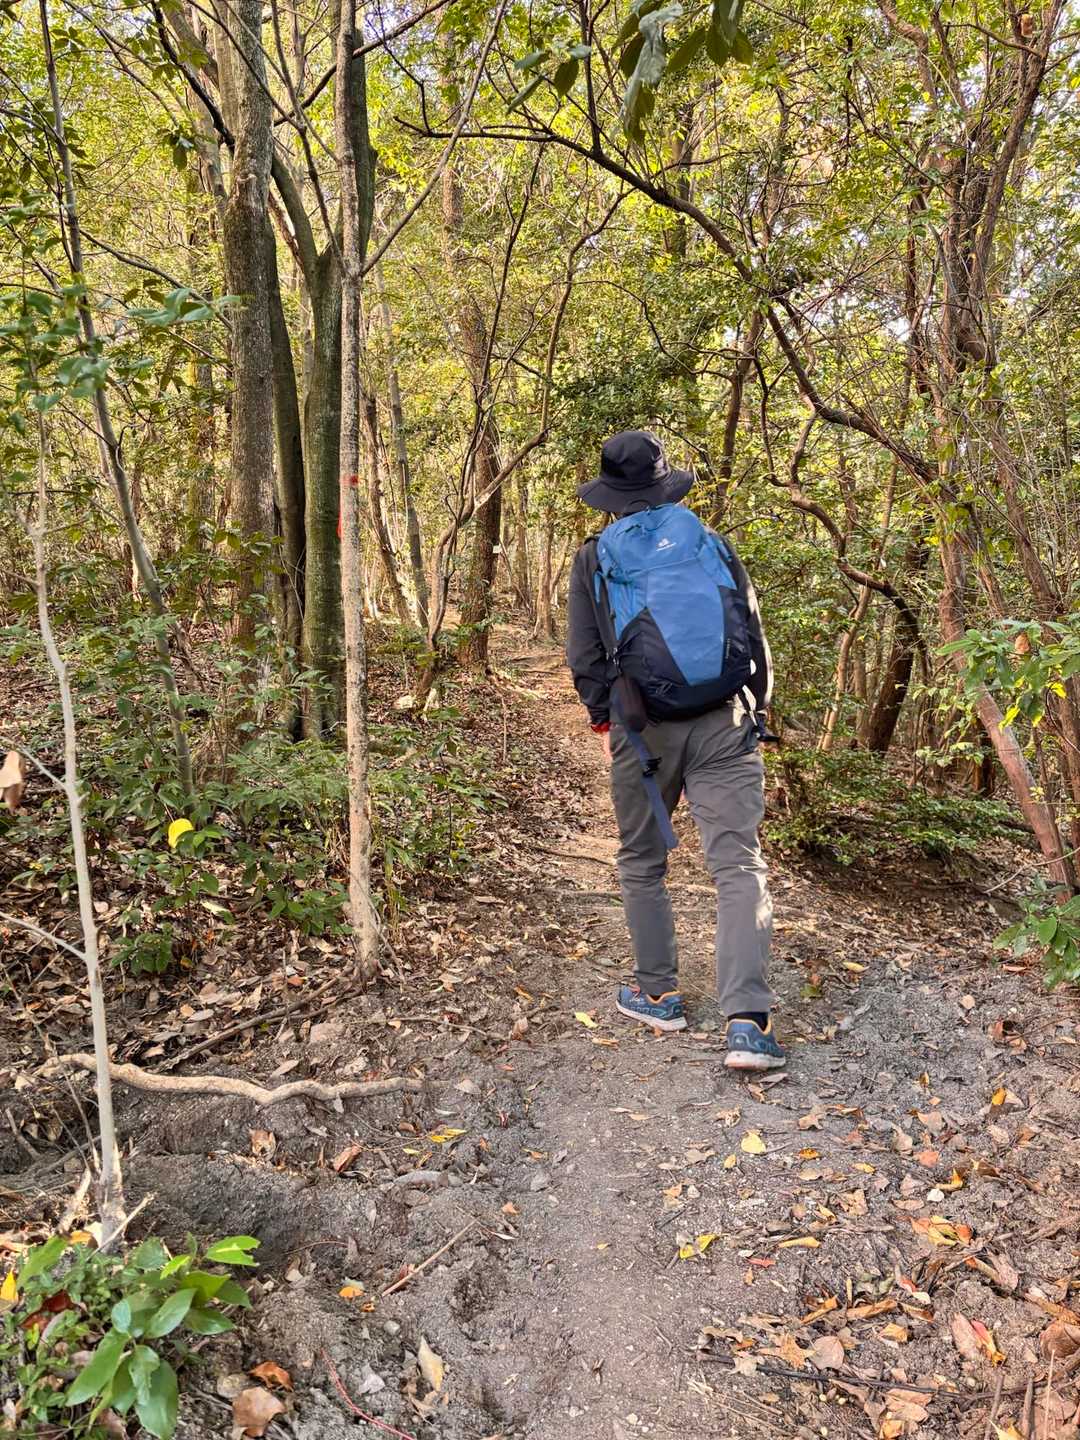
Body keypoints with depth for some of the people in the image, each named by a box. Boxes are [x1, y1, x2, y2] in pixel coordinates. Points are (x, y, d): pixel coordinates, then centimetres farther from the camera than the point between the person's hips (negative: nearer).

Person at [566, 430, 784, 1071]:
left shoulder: (595, 558, 5)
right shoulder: (712, 542, 9)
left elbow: (586, 658, 4)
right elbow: (755, 635, 10)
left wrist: (604, 721, 17)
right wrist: (755, 708, 19)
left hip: (642, 729, 0)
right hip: (725, 725, 1)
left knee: (643, 864, 16)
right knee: (739, 864, -2)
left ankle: (659, 994, 24)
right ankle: (748, 1020, -11)